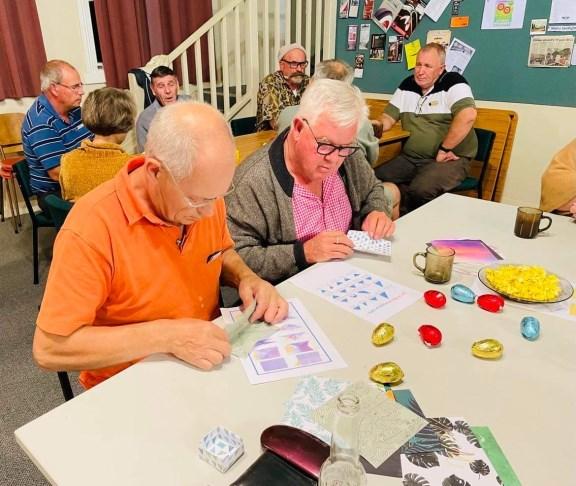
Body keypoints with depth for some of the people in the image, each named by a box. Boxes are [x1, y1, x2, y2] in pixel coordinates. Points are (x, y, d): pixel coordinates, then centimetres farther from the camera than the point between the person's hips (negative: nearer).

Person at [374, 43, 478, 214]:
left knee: (420, 190, -34)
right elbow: (388, 117, 15)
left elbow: (468, 116, -22)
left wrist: (444, 149, -21)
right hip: (409, 158, 6)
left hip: (449, 159, -6)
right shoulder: (407, 85, 13)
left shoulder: (452, 82, -6)